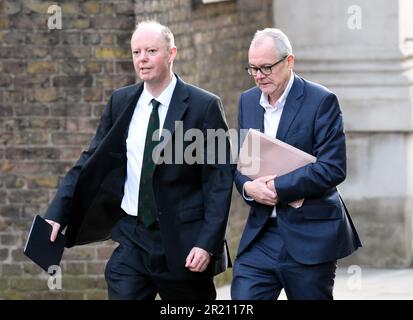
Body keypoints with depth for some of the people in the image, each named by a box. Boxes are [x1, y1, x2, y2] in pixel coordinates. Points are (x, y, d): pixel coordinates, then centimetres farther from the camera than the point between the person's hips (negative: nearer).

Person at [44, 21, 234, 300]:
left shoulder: (205, 106, -6)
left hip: (183, 243, -3)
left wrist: (208, 244, -13)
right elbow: (92, 162, 8)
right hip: (132, 238, 3)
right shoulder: (120, 102, 7)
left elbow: (220, 180, -7)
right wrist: (57, 214, -3)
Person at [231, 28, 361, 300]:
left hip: (309, 236, -5)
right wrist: (248, 187, -8)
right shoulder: (248, 101, 12)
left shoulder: (322, 101, -8)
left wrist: (277, 187, -18)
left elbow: (333, 168, -16)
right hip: (261, 234, 5)